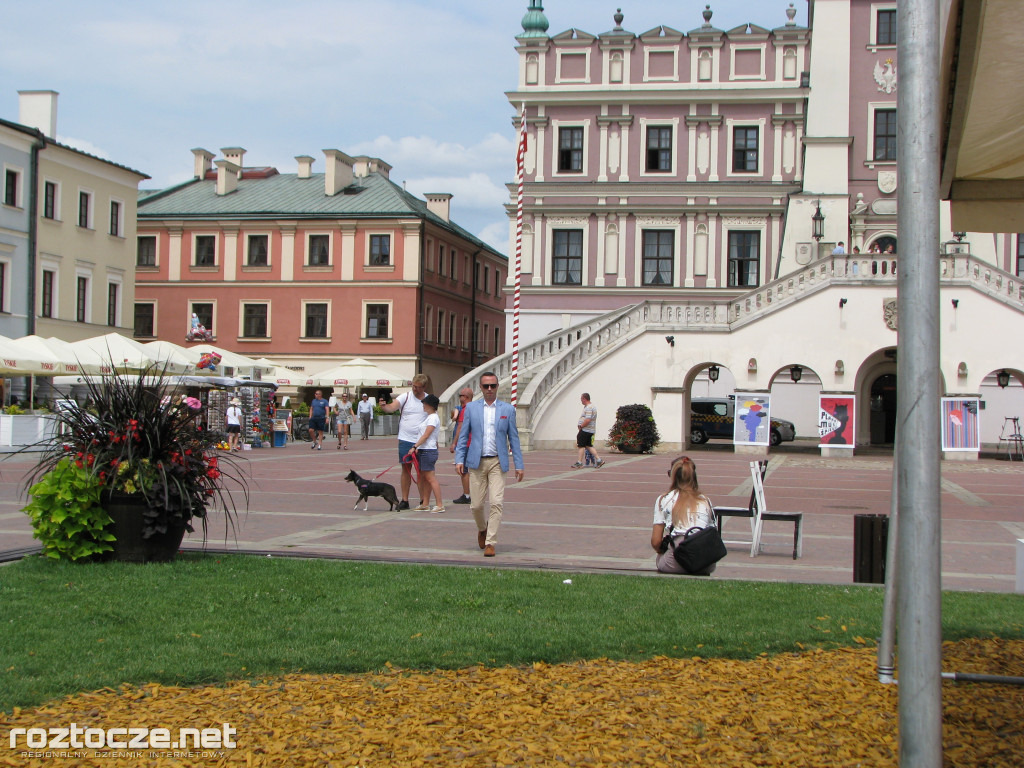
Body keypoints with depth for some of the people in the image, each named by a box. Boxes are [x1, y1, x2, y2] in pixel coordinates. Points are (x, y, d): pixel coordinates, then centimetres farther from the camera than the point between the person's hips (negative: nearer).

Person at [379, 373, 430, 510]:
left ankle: (423, 499, 13)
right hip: (405, 440, 0)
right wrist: (383, 406, -37)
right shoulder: (405, 397, -1)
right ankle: (404, 500, 8)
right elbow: (391, 408, -14)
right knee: (406, 469, 3)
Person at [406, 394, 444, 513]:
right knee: (424, 478, 11)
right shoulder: (429, 417, 19)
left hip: (428, 451, -10)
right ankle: (425, 504, 15)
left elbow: (426, 436, -18)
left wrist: (414, 447, -19)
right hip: (423, 450, 10)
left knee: (430, 478, -11)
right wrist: (417, 448, 16)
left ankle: (440, 505, -12)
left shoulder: (433, 418, -12)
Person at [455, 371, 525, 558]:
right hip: (476, 462, 1)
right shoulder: (471, 408, 7)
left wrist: (519, 465, 2)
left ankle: (490, 543, -4)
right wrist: (459, 460, -2)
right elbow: (463, 436, 8)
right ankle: (482, 528, 34)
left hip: (497, 463, -1)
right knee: (476, 505, 3)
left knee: (496, 503, -11)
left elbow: (513, 438, 7)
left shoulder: (507, 409, 6)